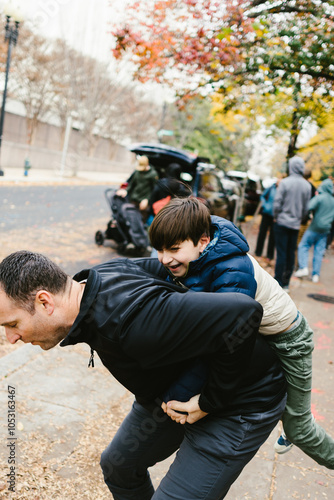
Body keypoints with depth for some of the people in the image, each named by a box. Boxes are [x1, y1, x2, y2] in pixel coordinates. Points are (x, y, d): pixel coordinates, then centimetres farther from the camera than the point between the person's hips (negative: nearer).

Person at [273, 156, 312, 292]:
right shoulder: (307, 186, 1)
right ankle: (286, 283, 17)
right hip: (296, 225, 4)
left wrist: (275, 217, 5)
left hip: (282, 223, -3)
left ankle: (278, 283, 2)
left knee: (281, 253, -1)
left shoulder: (285, 182, -10)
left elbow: (277, 203, -10)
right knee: (291, 253, 10)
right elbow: (306, 208, 6)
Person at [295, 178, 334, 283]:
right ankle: (316, 275, 7)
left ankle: (303, 268, -8)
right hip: (325, 231, 5)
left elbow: (309, 207, -24)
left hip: (314, 228, -5)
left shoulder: (319, 198, -12)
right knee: (319, 252, 7)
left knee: (303, 246, 5)